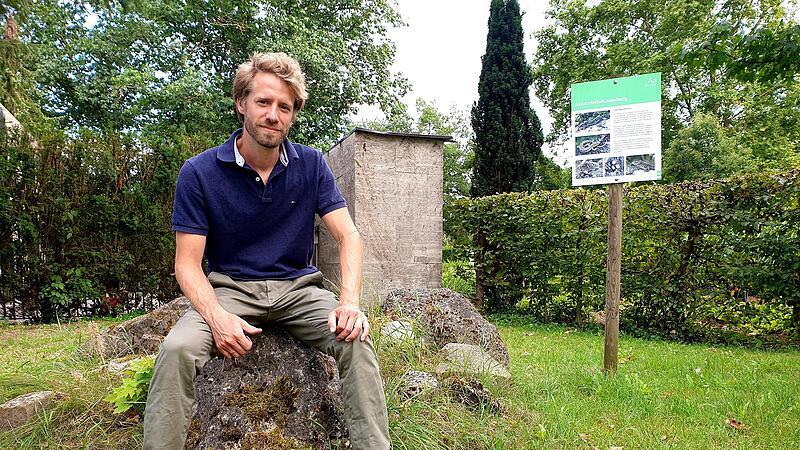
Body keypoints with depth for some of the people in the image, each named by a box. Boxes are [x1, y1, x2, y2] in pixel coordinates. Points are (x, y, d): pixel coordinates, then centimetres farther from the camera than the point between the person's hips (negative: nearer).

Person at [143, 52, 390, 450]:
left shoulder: (311, 165, -1)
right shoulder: (198, 173, -6)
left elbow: (348, 237, -5)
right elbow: (188, 262, -6)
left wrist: (349, 301, -24)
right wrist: (217, 317, -26)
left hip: (298, 287, 1)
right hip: (229, 287, 0)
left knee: (356, 340, -25)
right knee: (177, 349, -29)